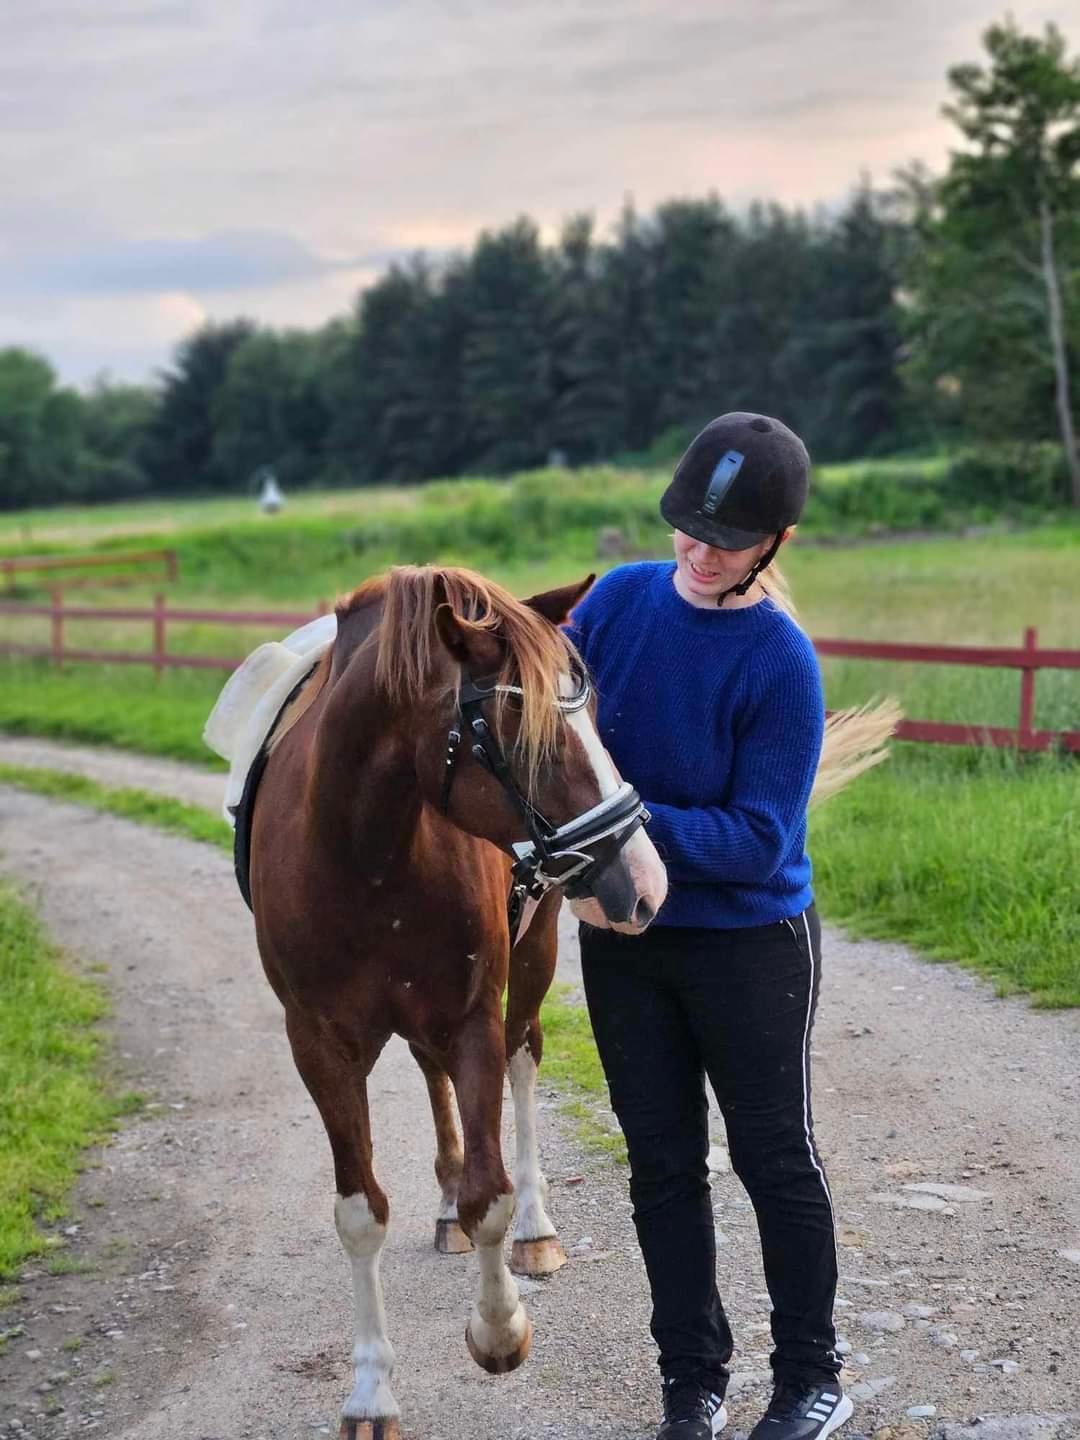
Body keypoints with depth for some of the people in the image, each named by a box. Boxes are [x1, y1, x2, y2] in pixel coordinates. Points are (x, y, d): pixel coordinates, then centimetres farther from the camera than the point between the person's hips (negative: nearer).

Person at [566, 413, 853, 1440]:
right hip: (624, 936, 5)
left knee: (776, 1160, 10)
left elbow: (761, 842, -21)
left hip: (749, 943, -4)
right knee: (662, 1164, 12)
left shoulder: (782, 663, -19)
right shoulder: (621, 598, -5)